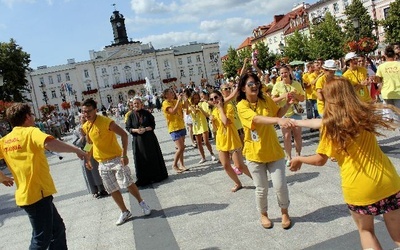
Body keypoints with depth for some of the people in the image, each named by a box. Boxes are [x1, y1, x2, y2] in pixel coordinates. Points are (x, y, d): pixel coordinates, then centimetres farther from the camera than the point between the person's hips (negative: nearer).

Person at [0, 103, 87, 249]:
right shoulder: (30, 132, -12)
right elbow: (49, 143, -32)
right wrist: (76, 150, -23)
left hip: (27, 194, 8)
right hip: (37, 194, -8)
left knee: (58, 228, 20)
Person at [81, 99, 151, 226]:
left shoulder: (106, 121, -18)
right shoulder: (86, 127, 2)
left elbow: (124, 134, -19)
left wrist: (124, 154, -25)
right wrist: (88, 158, 13)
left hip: (116, 158, -6)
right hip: (102, 163, 6)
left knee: (128, 183, -4)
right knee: (112, 190, 9)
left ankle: (141, 202, 21)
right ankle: (125, 212, 23)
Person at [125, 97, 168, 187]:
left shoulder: (147, 113, 1)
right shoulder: (131, 115, 1)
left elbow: (153, 125, 0)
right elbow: (128, 127, 2)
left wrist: (145, 129, -16)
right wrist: (136, 130, -15)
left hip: (149, 138, 0)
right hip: (138, 140, 0)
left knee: (153, 157, 5)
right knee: (141, 159, 0)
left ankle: (157, 175, 18)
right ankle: (144, 178, 7)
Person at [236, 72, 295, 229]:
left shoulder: (266, 100, -1)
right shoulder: (242, 106, -17)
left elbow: (277, 113, 14)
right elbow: (257, 119, -34)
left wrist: (287, 104, -6)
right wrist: (279, 120, -49)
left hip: (273, 151, 3)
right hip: (254, 153, -3)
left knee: (280, 185, 4)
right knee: (261, 189, 9)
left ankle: (284, 212, 30)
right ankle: (263, 214, 35)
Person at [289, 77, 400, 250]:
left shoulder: (331, 124, -11)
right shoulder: (364, 112, 5)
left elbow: (320, 160, -6)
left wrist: (299, 159, 14)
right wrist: (297, 123, 29)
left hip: (359, 187, -4)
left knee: (365, 230, 24)